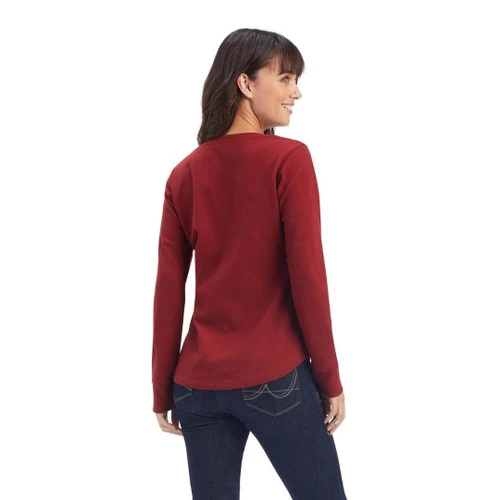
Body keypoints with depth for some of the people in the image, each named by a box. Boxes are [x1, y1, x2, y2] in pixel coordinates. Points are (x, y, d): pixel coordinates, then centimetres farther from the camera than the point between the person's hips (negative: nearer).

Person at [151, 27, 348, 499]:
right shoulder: (288, 158, -8)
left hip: (198, 383, 5)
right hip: (275, 378, -5)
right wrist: (330, 379, -2)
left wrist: (163, 392, 11)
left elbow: (168, 291, 4)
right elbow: (307, 277, -11)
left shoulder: (185, 173, 5)